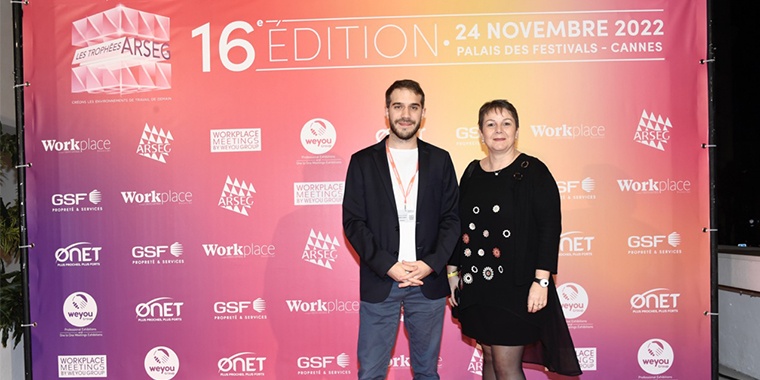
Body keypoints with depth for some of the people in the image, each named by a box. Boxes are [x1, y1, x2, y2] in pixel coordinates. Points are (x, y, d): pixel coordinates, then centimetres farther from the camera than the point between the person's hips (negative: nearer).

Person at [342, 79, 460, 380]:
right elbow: (353, 222, -2)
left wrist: (431, 263, -10)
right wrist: (388, 265, -13)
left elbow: (452, 218, 4)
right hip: (379, 282, -1)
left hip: (429, 281, 1)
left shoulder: (440, 160, 6)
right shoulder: (363, 161, 2)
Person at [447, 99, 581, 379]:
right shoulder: (472, 172, 7)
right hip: (476, 285, 5)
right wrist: (453, 272, 11)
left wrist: (541, 281, -18)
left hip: (515, 286, -5)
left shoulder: (533, 172, -7)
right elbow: (459, 225, 12)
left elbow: (550, 227, -12)